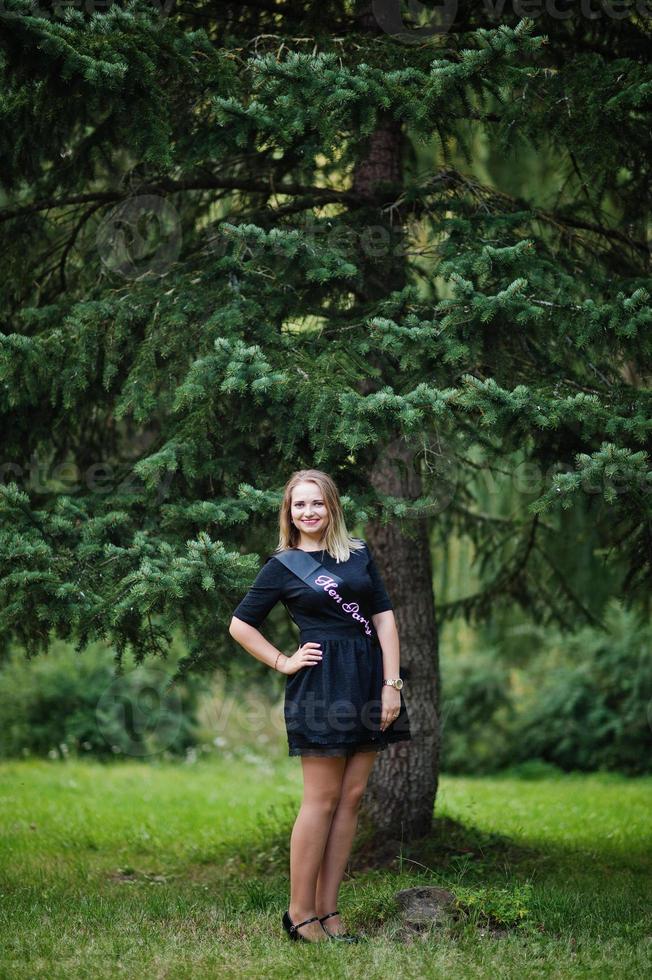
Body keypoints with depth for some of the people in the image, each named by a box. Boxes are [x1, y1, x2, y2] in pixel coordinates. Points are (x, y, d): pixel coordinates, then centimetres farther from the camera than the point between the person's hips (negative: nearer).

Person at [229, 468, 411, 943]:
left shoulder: (359, 553, 11)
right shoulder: (283, 565, 3)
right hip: (321, 683, -4)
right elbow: (240, 624, 7)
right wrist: (283, 662, 0)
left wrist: (392, 684, -1)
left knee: (352, 797, 4)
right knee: (322, 799, -5)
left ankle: (328, 908, 9)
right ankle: (300, 912, 1)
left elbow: (384, 617, 7)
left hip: (368, 678, 4)